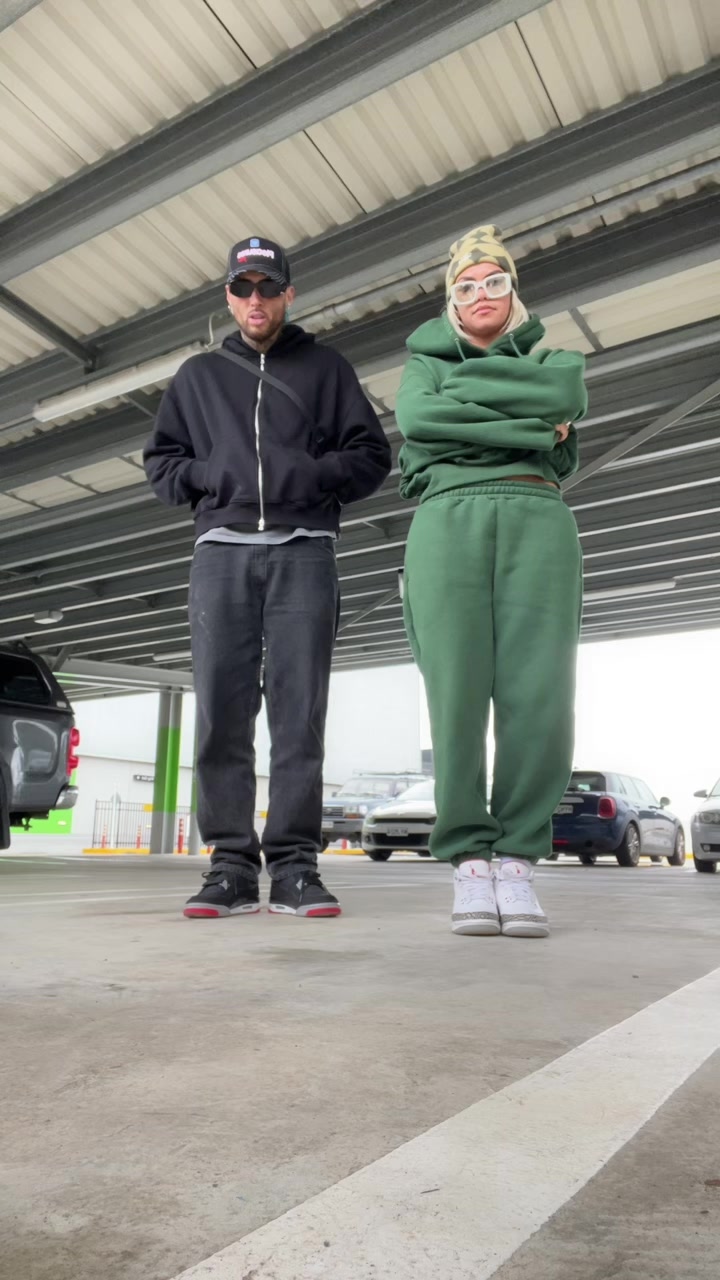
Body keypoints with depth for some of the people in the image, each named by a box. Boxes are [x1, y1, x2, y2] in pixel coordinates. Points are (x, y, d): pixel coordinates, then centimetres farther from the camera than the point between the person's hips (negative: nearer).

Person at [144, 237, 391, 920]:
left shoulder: (325, 367, 17)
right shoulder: (198, 374, 23)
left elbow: (372, 454, 12)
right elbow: (161, 460, 21)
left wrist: (317, 475, -7)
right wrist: (203, 476, 0)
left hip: (302, 552, -1)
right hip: (221, 551, 2)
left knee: (299, 710, -8)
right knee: (221, 709, -6)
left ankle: (295, 865, -4)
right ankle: (231, 865, -1)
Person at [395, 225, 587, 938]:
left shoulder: (553, 359, 27)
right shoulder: (425, 363, 25)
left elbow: (563, 397, 1)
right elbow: (416, 417, 1)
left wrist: (465, 385, 4)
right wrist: (529, 430, 0)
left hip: (537, 516, 1)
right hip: (448, 517, 0)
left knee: (539, 697, -13)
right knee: (457, 694, -13)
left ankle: (516, 860, -7)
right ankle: (468, 861, -8)